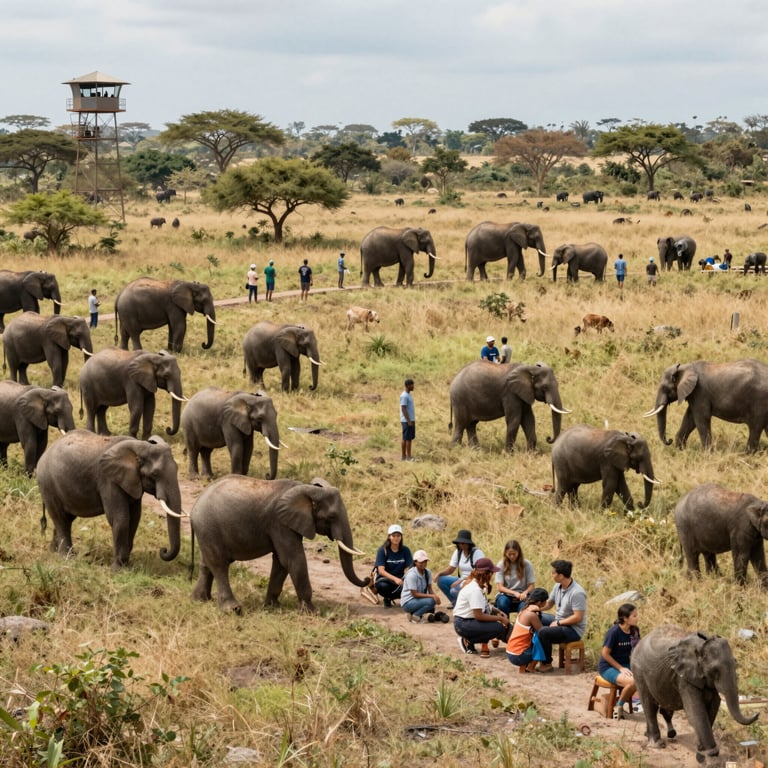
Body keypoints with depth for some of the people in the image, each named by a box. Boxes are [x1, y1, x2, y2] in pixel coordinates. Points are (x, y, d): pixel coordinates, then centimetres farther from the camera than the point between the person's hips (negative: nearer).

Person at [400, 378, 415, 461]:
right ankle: (408, 457, -6)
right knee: (407, 438, -7)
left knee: (406, 439, 10)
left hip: (410, 420, 10)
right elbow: (403, 409, -19)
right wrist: (409, 421, -21)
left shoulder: (409, 395, 15)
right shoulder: (404, 396, -15)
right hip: (407, 421, -10)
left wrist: (413, 420, 21)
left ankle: (404, 456, 13)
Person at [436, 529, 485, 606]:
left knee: (454, 590, -33)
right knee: (441, 580, -9)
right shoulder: (458, 552, 6)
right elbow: (450, 569, 8)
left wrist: (461, 580, -28)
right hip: (462, 581, 8)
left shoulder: (477, 553, -15)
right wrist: (439, 573, -13)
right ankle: (455, 602, 4)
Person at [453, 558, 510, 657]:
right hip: (463, 624, -10)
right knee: (499, 628, -21)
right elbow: (478, 615, -26)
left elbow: (485, 605, 14)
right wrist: (500, 618, -18)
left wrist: (498, 612, -2)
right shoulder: (475, 590, -24)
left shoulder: (474, 583, 7)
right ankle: (468, 641, -8)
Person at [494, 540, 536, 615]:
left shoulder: (527, 564, -1)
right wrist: (514, 593, -24)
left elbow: (531, 585, -1)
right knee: (502, 602, -35)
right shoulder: (501, 565, -2)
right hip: (506, 595, 0)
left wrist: (525, 593, -24)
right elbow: (499, 587, -7)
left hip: (522, 597, 0)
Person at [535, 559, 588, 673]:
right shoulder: (558, 586, 1)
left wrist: (558, 623, -21)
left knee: (544, 632, -29)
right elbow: (549, 603, 13)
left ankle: (547, 664, -10)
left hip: (574, 629, -10)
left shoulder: (577, 593, -27)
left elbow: (578, 617, -27)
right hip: (559, 621, 10)